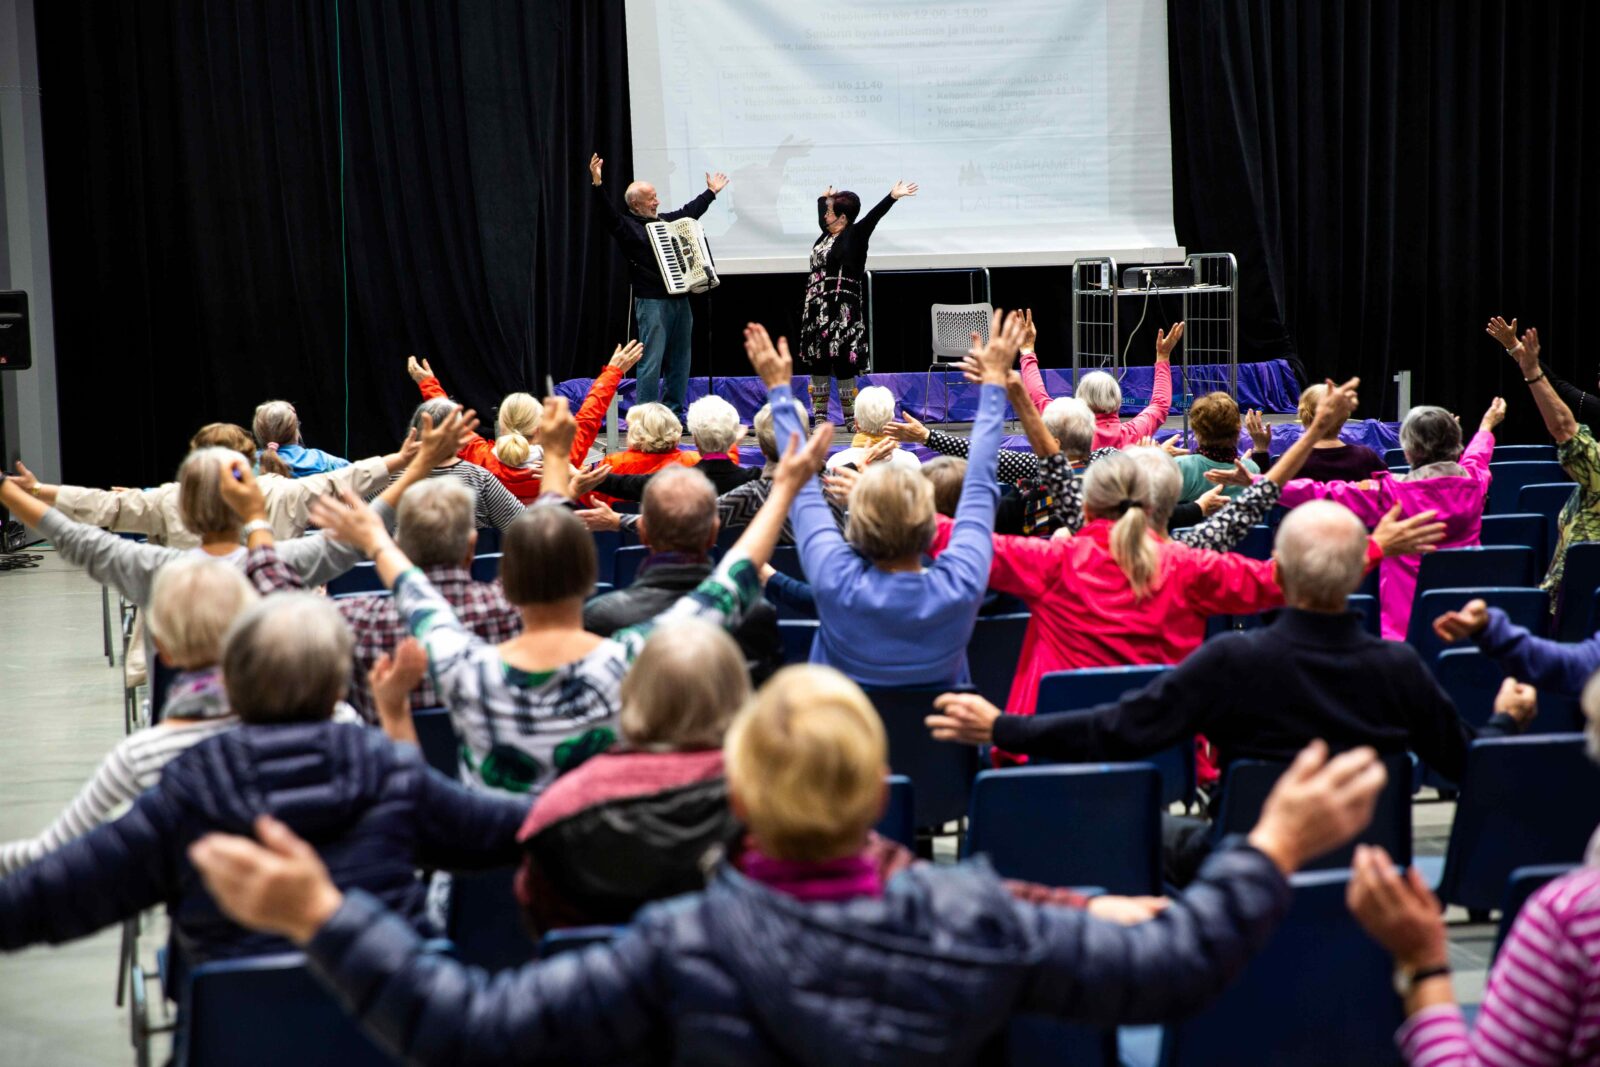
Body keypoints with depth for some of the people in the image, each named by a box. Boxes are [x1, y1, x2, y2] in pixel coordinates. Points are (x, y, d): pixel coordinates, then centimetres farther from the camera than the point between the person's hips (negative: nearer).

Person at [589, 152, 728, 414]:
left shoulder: (665, 220, 19)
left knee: (680, 361, 11)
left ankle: (674, 412, 19)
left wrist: (711, 192, 47)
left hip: (680, 299, 7)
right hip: (652, 302, -7)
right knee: (652, 362, -9)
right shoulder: (626, 225, -2)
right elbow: (607, 213, -19)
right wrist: (597, 186, -33)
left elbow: (689, 211, 35)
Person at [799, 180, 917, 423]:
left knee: (842, 362, -8)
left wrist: (893, 196, -30)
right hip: (816, 309, 8)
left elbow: (874, 216, -18)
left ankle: (850, 418, -1)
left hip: (841, 310, -8)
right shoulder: (827, 234, 16)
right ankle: (820, 418, 11)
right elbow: (821, 216, 38)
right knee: (817, 362, 6)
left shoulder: (854, 235, -5)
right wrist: (823, 198, 56)